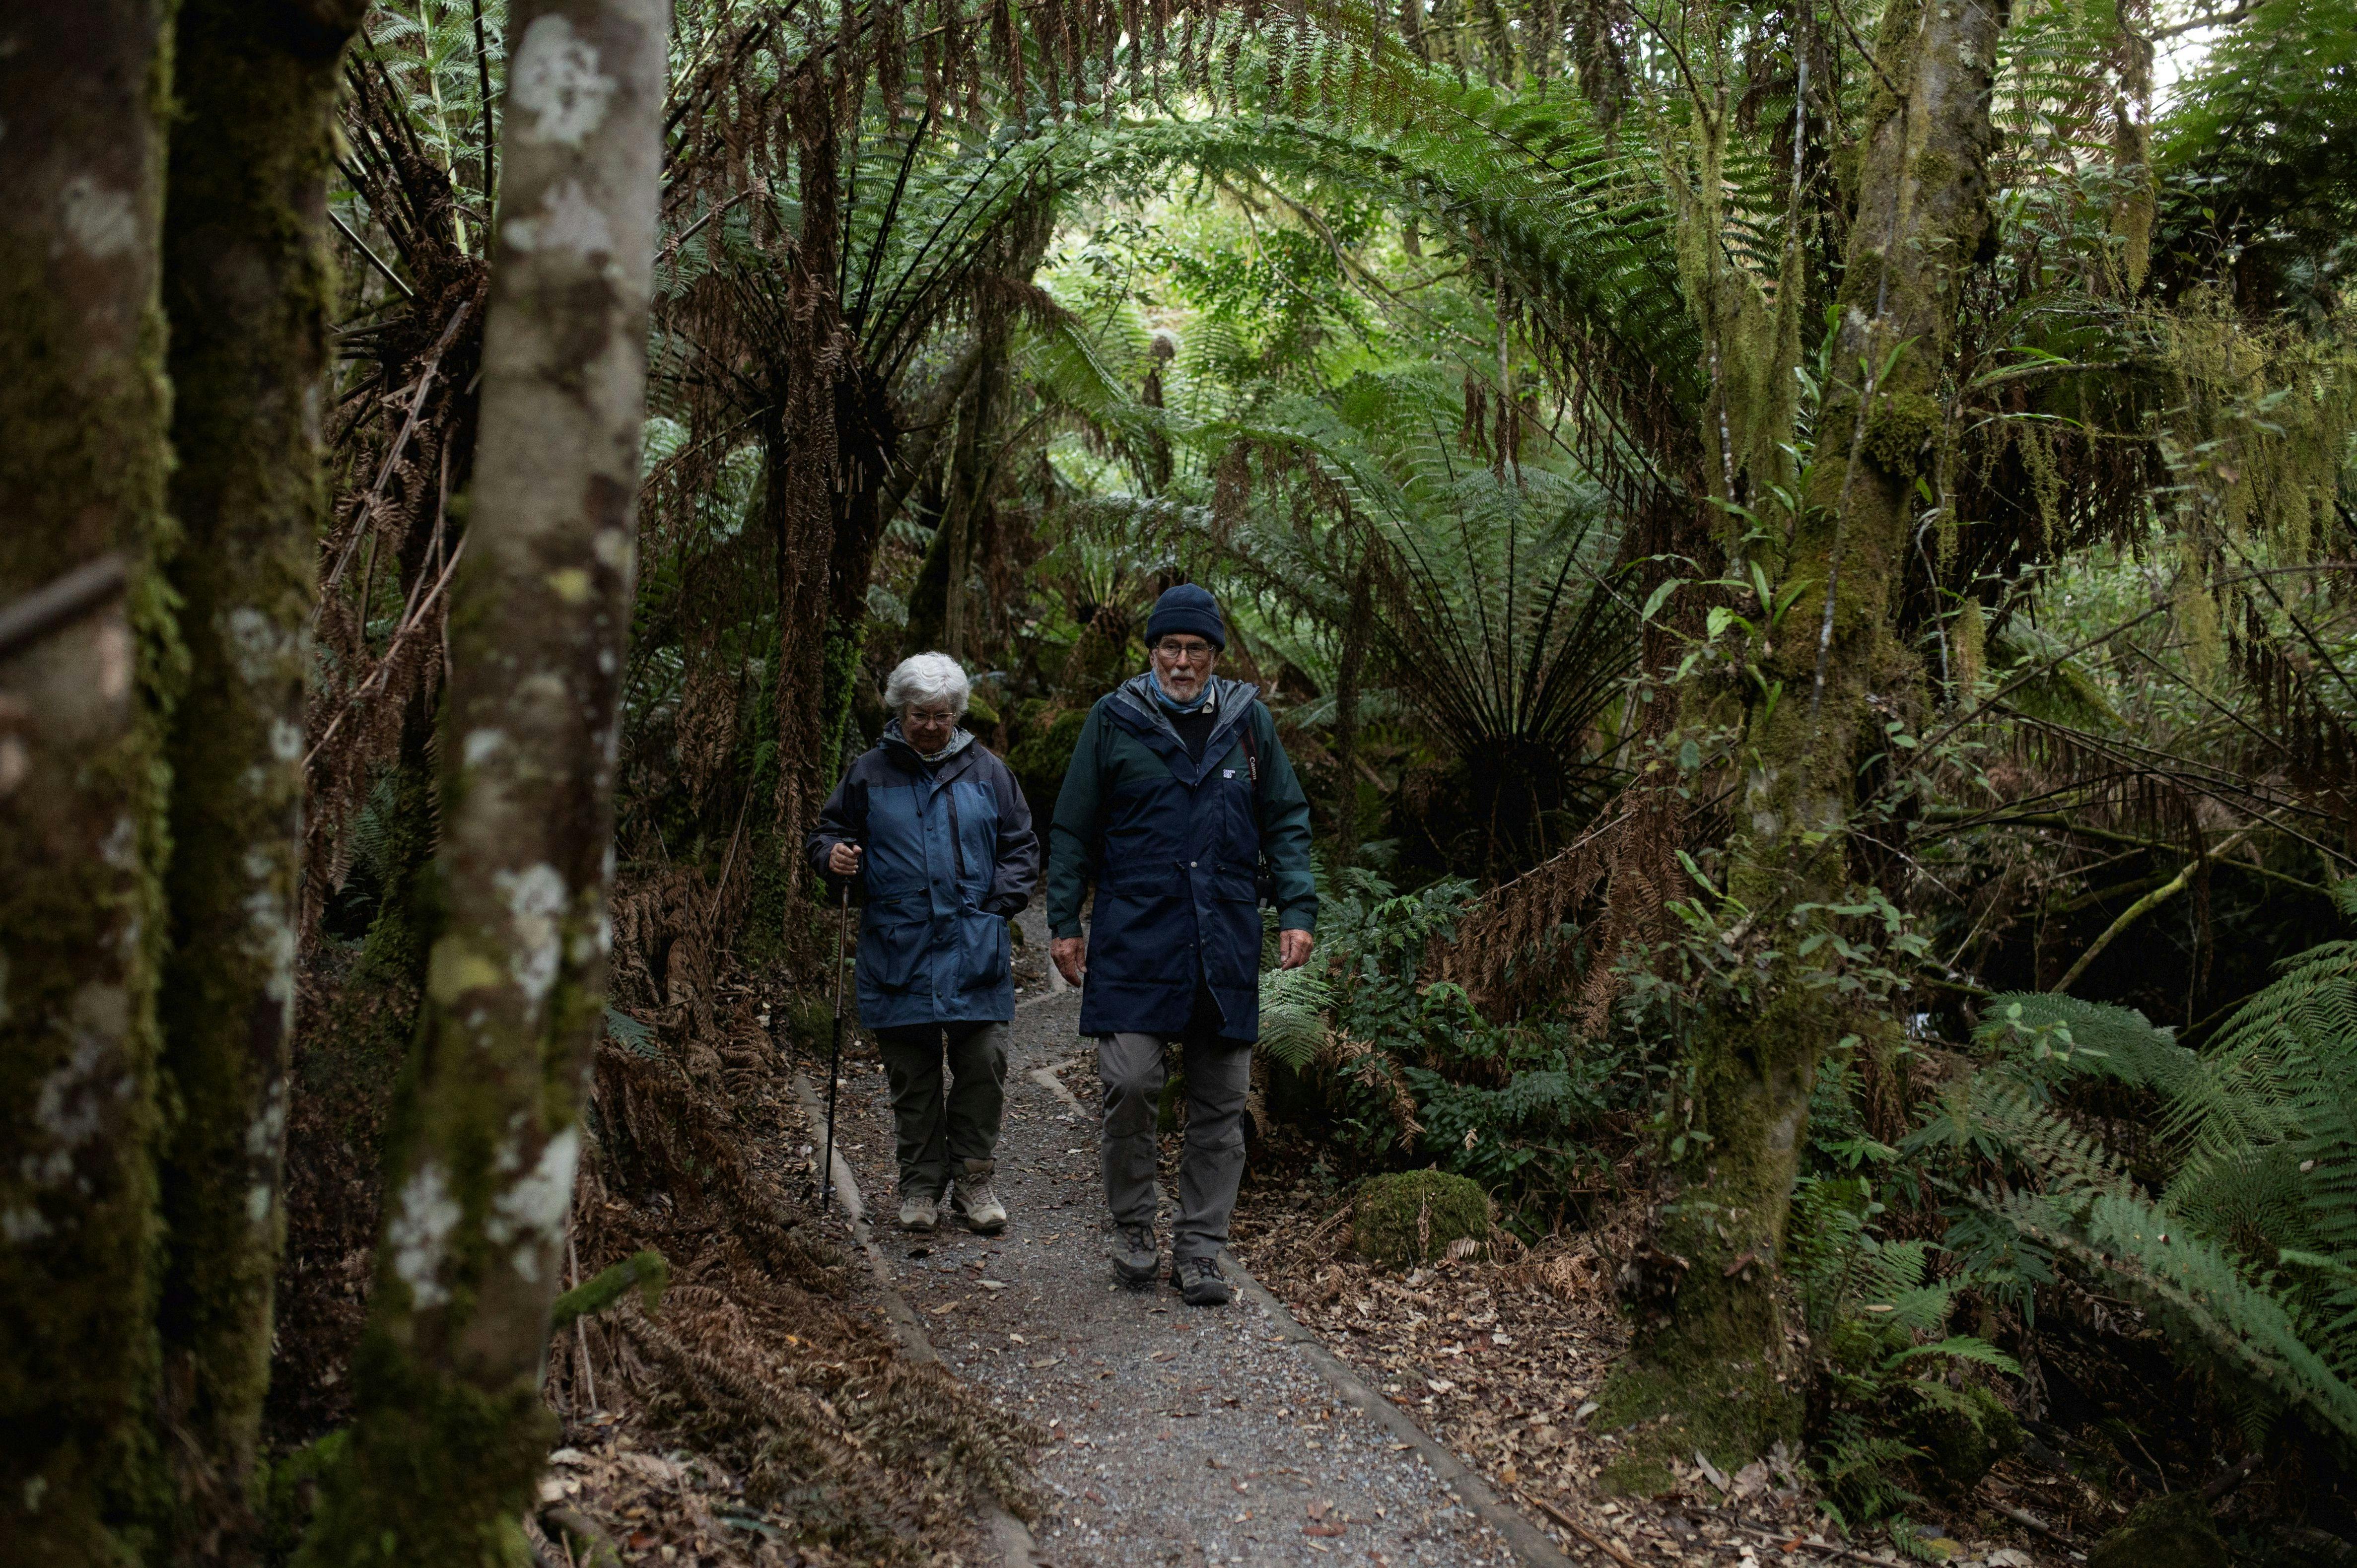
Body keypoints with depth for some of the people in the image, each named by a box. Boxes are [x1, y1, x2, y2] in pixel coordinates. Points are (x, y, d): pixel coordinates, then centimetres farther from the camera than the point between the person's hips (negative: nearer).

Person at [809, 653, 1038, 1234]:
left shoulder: (986, 771, 8)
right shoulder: (868, 774, 6)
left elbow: (1021, 846, 14)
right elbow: (829, 831, 14)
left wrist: (1001, 898, 0)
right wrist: (833, 855, -9)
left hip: (974, 949, 0)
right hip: (898, 951, 0)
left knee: (983, 1064, -3)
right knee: (912, 1076, 6)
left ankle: (974, 1180, 11)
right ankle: (920, 1185, 18)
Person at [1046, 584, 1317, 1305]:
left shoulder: (1248, 721, 8)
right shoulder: (1115, 720, 3)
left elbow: (1286, 822, 11)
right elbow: (1073, 830, 7)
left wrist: (1297, 910, 0)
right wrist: (1063, 922, 4)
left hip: (1225, 944, 2)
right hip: (1134, 940, -2)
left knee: (1221, 1104, 5)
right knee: (1131, 1082, -11)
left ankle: (1199, 1252, 18)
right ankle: (1133, 1226, 12)